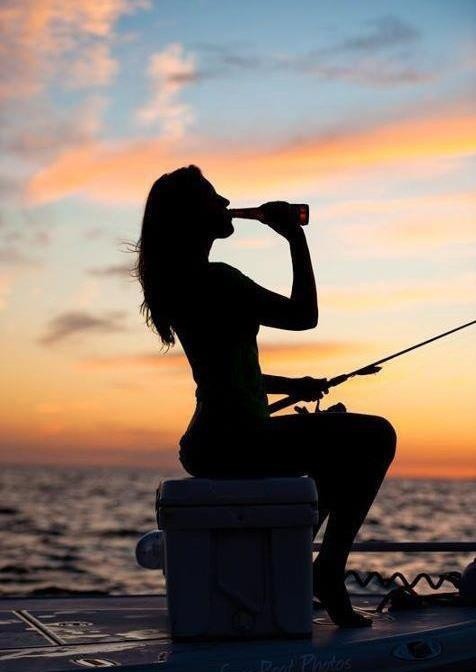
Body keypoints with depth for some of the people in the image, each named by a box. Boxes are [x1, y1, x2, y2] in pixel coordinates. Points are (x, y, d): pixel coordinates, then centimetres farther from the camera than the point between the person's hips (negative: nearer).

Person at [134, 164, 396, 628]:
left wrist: (289, 386, 19)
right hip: (236, 442, -10)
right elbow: (304, 316, -15)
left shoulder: (176, 282, 15)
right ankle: (330, 570, -2)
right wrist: (297, 240, -7)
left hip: (206, 446, 10)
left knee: (334, 447, 30)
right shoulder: (215, 279, -17)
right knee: (376, 437, -2)